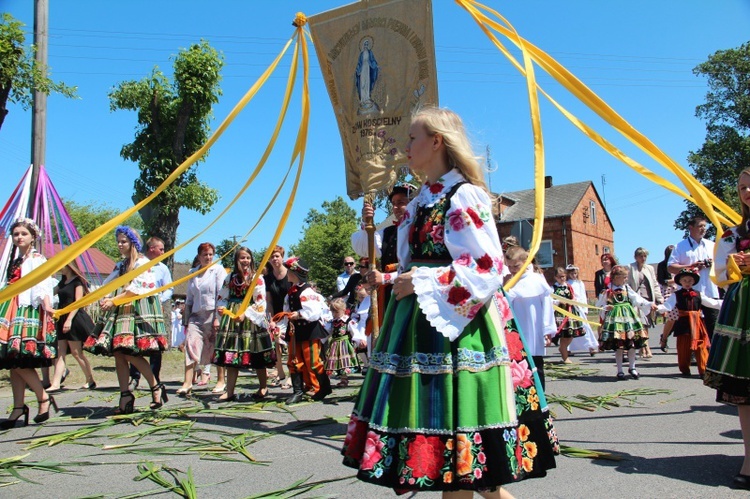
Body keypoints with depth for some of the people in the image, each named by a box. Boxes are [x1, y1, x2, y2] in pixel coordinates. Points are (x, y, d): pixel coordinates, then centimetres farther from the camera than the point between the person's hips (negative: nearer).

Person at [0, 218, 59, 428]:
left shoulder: (38, 260, -4)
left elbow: (43, 287, -16)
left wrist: (47, 306, -31)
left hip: (28, 312, -8)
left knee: (19, 359, -13)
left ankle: (44, 398, 0)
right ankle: (18, 407, 10)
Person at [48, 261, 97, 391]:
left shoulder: (77, 281, -5)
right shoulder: (62, 282, 17)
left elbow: (78, 302, -13)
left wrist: (69, 320, -19)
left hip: (74, 320, -8)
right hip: (62, 320, 8)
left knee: (76, 352, -3)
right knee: (60, 353, 0)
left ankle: (90, 380, 8)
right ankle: (56, 384, -3)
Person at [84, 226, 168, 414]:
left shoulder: (143, 262, -2)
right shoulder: (120, 265, 21)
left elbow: (135, 289, -12)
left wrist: (113, 301, -13)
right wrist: (104, 299, -7)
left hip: (138, 311, -8)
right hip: (121, 312, 8)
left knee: (129, 353, -16)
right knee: (118, 353, 0)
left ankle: (156, 388, -4)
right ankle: (125, 396, 4)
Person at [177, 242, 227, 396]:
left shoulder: (218, 270, -1)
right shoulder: (193, 273, 15)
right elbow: (189, 299, 18)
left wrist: (218, 318, -14)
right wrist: (186, 320, 13)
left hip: (213, 314, -4)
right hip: (196, 315, 4)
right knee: (190, 346, -8)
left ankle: (221, 381, 15)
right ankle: (187, 383, -9)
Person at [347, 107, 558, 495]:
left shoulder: (463, 197, -11)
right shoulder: (422, 200, 16)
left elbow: (487, 268, -18)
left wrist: (421, 282, -18)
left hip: (456, 323, -9)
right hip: (422, 321, 9)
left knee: (456, 415, -4)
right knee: (434, 414, 12)